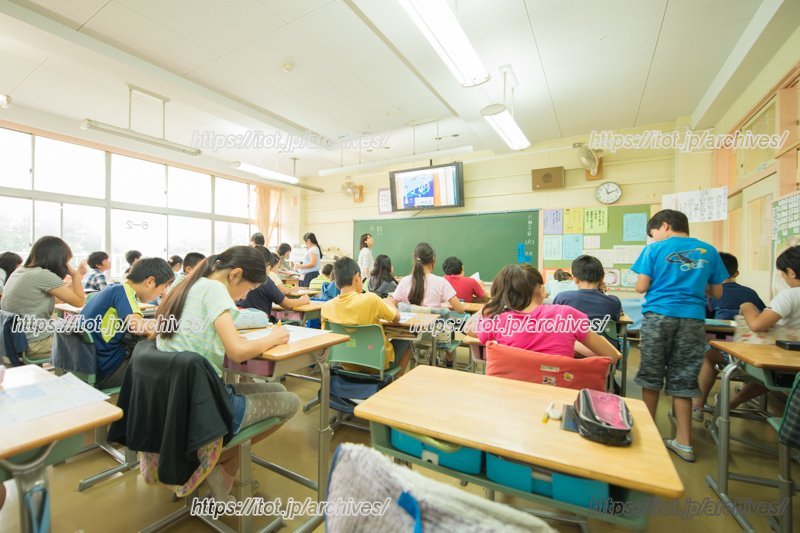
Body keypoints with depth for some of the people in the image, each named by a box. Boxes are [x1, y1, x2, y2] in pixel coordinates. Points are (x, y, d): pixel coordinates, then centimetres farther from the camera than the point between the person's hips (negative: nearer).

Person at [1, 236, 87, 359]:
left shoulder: (19, 271, 7)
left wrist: (76, 276, 17)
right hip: (35, 345, -9)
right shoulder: (44, 275, -21)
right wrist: (75, 275, -2)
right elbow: (79, 301, -12)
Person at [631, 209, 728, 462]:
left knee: (651, 375, 9)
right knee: (683, 379, 9)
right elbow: (717, 293, 13)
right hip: (693, 318, 3)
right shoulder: (709, 251, 9)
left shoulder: (655, 249, -1)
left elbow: (641, 288, -4)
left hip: (659, 315, -3)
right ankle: (684, 442, 14)